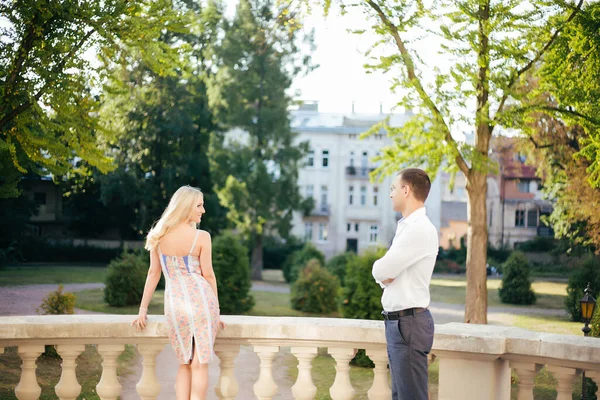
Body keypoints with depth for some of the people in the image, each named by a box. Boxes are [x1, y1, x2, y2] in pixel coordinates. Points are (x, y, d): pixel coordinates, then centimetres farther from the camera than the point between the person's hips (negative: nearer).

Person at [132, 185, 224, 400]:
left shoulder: (159, 236, 6)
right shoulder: (202, 237, -5)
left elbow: (153, 273, 8)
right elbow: (208, 275, -2)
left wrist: (143, 309, 12)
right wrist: (216, 309, 8)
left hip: (175, 305, 4)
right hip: (201, 301, -3)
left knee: (184, 364, 15)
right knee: (200, 364, 4)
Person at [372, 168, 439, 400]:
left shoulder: (420, 229, -17)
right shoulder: (406, 227, 15)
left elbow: (379, 271, -19)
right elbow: (383, 273, 14)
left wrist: (382, 270, 2)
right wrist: (385, 272, -7)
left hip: (409, 322, -10)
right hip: (398, 320, 10)